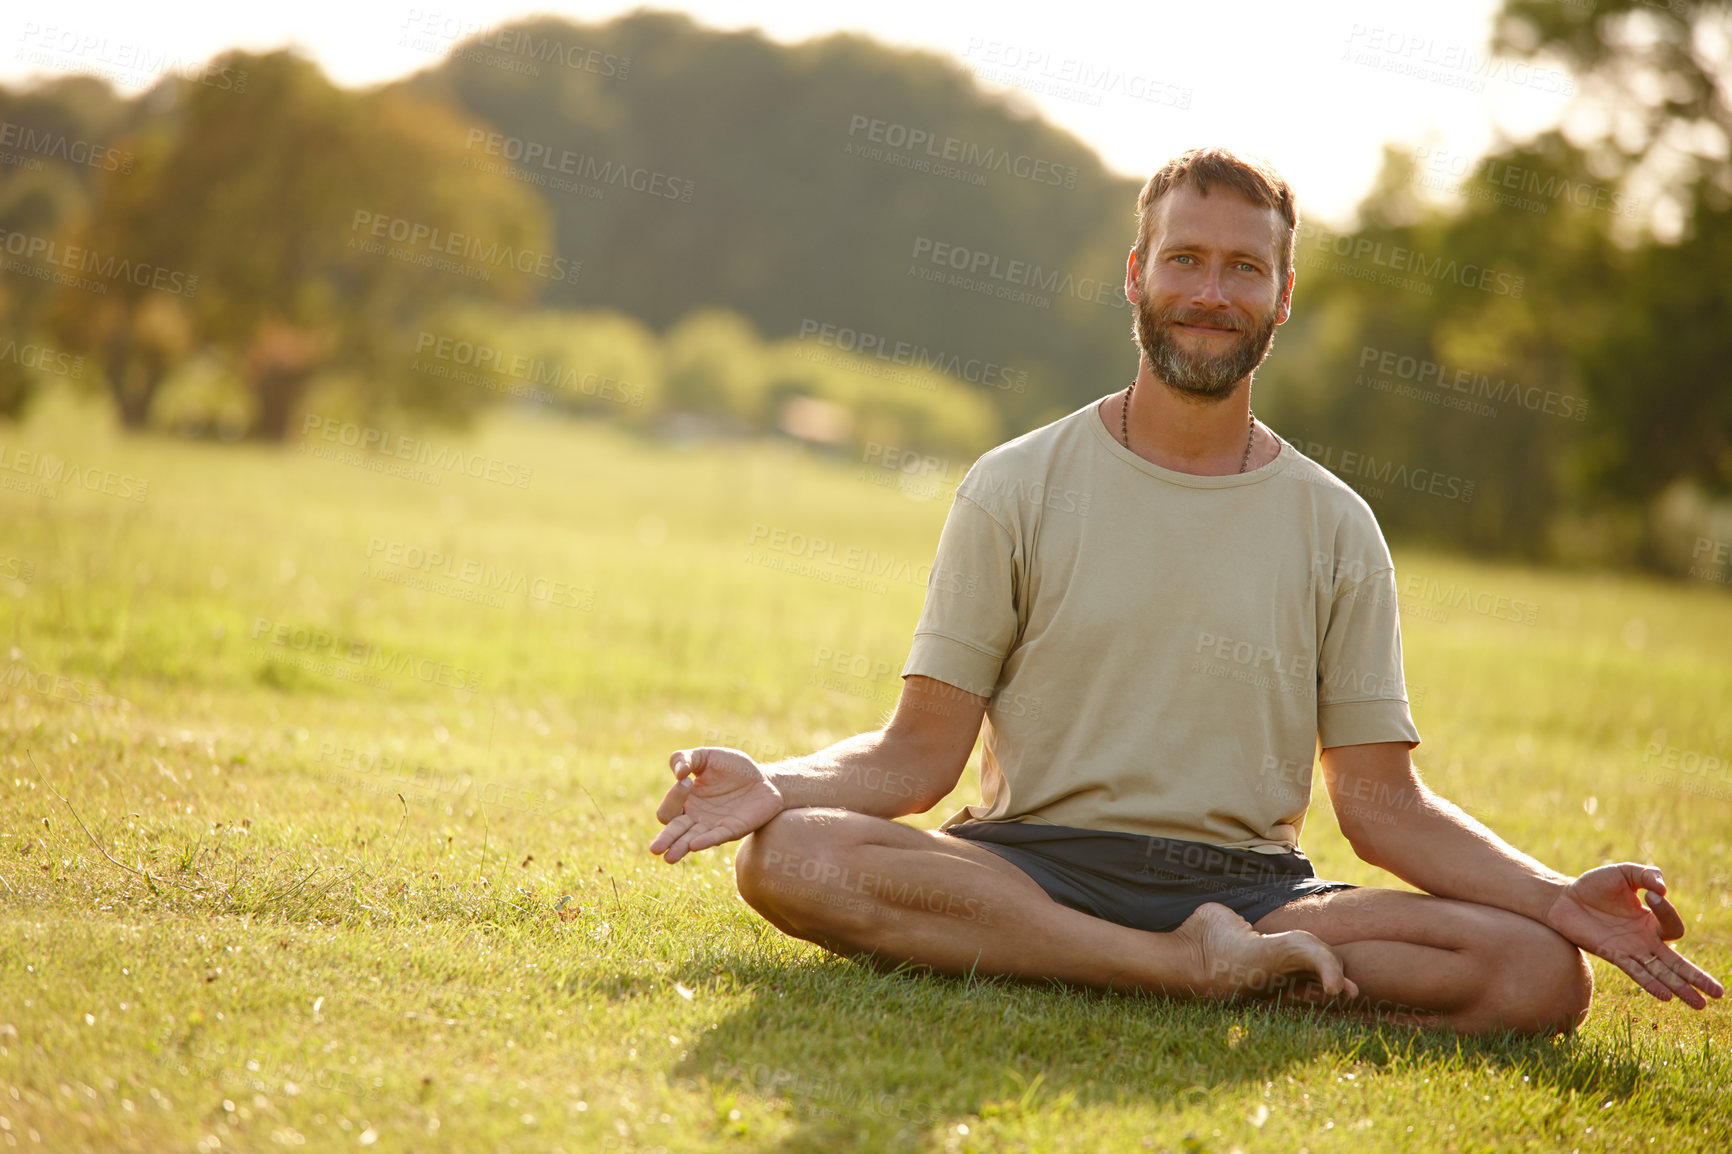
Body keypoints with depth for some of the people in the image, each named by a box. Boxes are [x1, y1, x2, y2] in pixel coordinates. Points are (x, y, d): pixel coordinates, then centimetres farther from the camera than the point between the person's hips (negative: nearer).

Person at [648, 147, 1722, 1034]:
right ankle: (1200, 967, -29)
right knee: (790, 857, -33)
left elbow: (1381, 800, 8)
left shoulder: (1337, 528, 10)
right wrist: (778, 785, -18)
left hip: (1250, 883, 1)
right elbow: (922, 754, 2)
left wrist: (1564, 899, -7)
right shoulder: (1019, 489, 6)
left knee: (1543, 976, -24)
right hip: (1032, 863, -1)